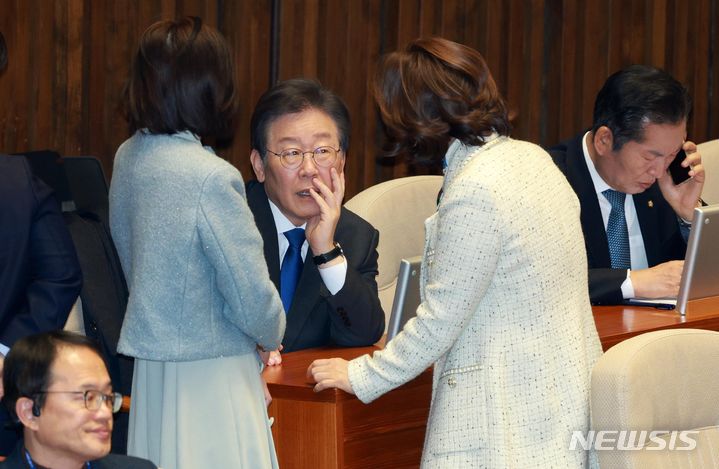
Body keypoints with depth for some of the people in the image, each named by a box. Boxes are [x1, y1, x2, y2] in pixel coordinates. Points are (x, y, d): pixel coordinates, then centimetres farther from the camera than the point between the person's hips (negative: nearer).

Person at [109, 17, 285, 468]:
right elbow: (252, 298, -15)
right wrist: (272, 334, 6)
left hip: (149, 363, 8)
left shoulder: (128, 157, 2)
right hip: (209, 377, -8)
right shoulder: (211, 178, -21)